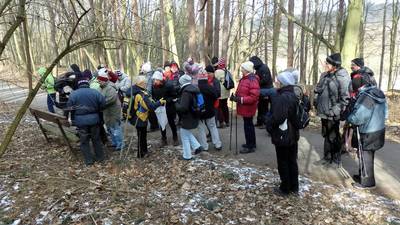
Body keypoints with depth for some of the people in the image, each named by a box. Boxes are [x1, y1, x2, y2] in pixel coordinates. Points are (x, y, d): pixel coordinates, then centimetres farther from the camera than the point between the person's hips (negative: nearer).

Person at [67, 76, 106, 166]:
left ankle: (89, 160, 14)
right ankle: (100, 157, 26)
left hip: (81, 121, -1)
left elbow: (69, 108, -2)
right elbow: (103, 104, -5)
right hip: (94, 120, 2)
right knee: (96, 139, 16)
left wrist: (72, 119, 13)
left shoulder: (73, 94, -6)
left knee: (84, 141, 10)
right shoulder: (95, 92, -5)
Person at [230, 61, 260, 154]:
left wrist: (241, 100, -28)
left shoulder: (252, 80, -21)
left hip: (248, 107, -10)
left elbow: (254, 96, -26)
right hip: (244, 107, 10)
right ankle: (251, 143, 34)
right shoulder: (244, 78, 10)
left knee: (248, 126, 0)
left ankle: (250, 147, 12)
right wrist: (235, 96, 2)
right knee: (248, 125, 19)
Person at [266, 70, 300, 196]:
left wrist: (268, 125, -12)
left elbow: (277, 118, -29)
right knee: (292, 161, 18)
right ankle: (294, 187, 30)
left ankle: (285, 189, 18)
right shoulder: (294, 96, 7)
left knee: (283, 163, 5)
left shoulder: (281, 98, -23)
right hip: (293, 135, 9)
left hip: (282, 136, -9)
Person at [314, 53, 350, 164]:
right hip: (323, 112, 8)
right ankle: (327, 157, 36)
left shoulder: (342, 78, -17)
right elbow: (318, 89, 20)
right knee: (326, 135, 20)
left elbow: (345, 97, -19)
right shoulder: (324, 75, 7)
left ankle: (336, 160, 22)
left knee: (333, 137, 5)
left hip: (332, 114, -8)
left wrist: (337, 111, -20)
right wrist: (316, 102, 12)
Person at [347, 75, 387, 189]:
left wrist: (348, 117, -8)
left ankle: (366, 181, 19)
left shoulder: (364, 97, -26)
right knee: (368, 155, 22)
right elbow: (385, 113, 11)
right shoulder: (379, 93, 2)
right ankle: (363, 175, 37)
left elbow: (357, 118, -26)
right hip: (379, 130, 9)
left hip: (368, 134, -9)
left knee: (365, 156, 7)